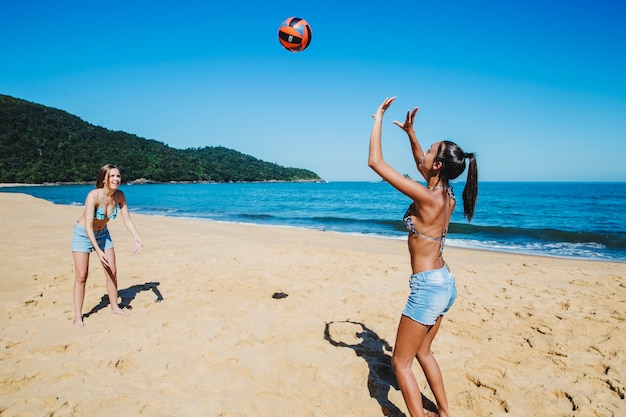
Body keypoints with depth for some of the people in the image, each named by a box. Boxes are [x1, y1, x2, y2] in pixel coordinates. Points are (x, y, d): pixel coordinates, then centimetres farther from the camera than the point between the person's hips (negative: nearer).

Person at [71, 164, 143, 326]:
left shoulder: (120, 196, -16)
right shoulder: (93, 196, -31)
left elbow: (127, 219, -11)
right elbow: (88, 226, -34)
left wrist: (137, 237, -27)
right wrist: (98, 250, -40)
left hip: (102, 234, 5)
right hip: (83, 234, -5)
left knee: (112, 271, 7)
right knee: (81, 275, -5)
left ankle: (114, 306, 23)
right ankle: (78, 315, 7)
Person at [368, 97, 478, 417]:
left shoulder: (427, 198, -23)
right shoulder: (446, 194, 1)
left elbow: (375, 162, -21)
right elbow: (421, 164, 23)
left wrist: (379, 117, -12)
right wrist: (410, 132, 18)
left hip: (428, 287, -9)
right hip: (445, 283, 9)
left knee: (400, 363, 7)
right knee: (423, 352, 26)